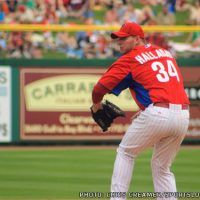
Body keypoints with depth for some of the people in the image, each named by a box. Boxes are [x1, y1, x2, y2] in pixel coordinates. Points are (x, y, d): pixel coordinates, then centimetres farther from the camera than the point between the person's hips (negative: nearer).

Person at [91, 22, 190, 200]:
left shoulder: (130, 59, 3)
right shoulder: (166, 53, 21)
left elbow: (100, 88, 1)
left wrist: (96, 105, 21)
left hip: (157, 114, -6)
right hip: (184, 115, 6)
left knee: (125, 153, 15)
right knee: (162, 167, 19)